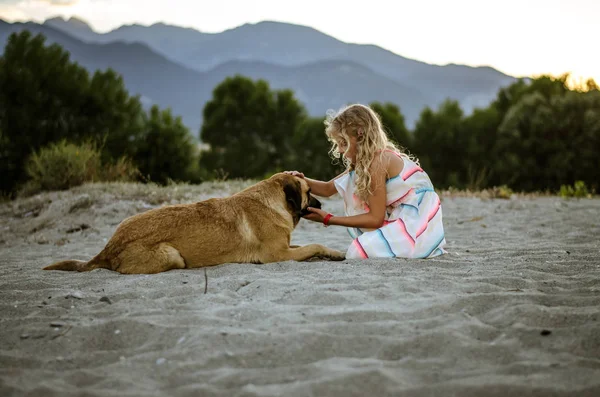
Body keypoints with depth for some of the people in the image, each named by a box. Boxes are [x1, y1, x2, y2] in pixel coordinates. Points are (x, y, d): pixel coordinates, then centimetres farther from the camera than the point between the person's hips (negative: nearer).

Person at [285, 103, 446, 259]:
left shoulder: (377, 161, -19)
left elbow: (376, 219, -17)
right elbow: (328, 189, 16)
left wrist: (328, 219, -15)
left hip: (421, 224, -10)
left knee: (357, 253, -19)